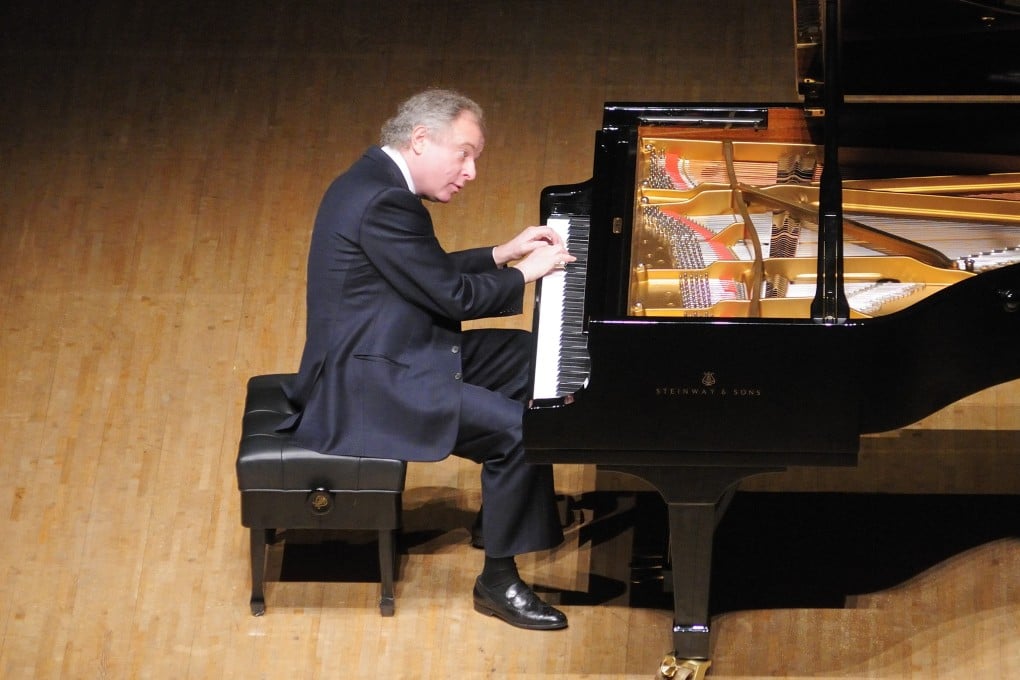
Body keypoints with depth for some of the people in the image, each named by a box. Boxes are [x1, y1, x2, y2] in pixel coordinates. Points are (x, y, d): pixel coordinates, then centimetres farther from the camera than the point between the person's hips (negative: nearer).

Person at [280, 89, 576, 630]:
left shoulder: (379, 181, 10)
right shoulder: (383, 203, -23)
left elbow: (431, 274, 20)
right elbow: (454, 297, -19)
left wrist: (502, 254, 13)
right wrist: (524, 273, -5)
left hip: (381, 356, 11)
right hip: (366, 387, -11)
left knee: (529, 356, 16)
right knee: (520, 430, -19)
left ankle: (504, 510, 25)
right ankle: (498, 581, -4)